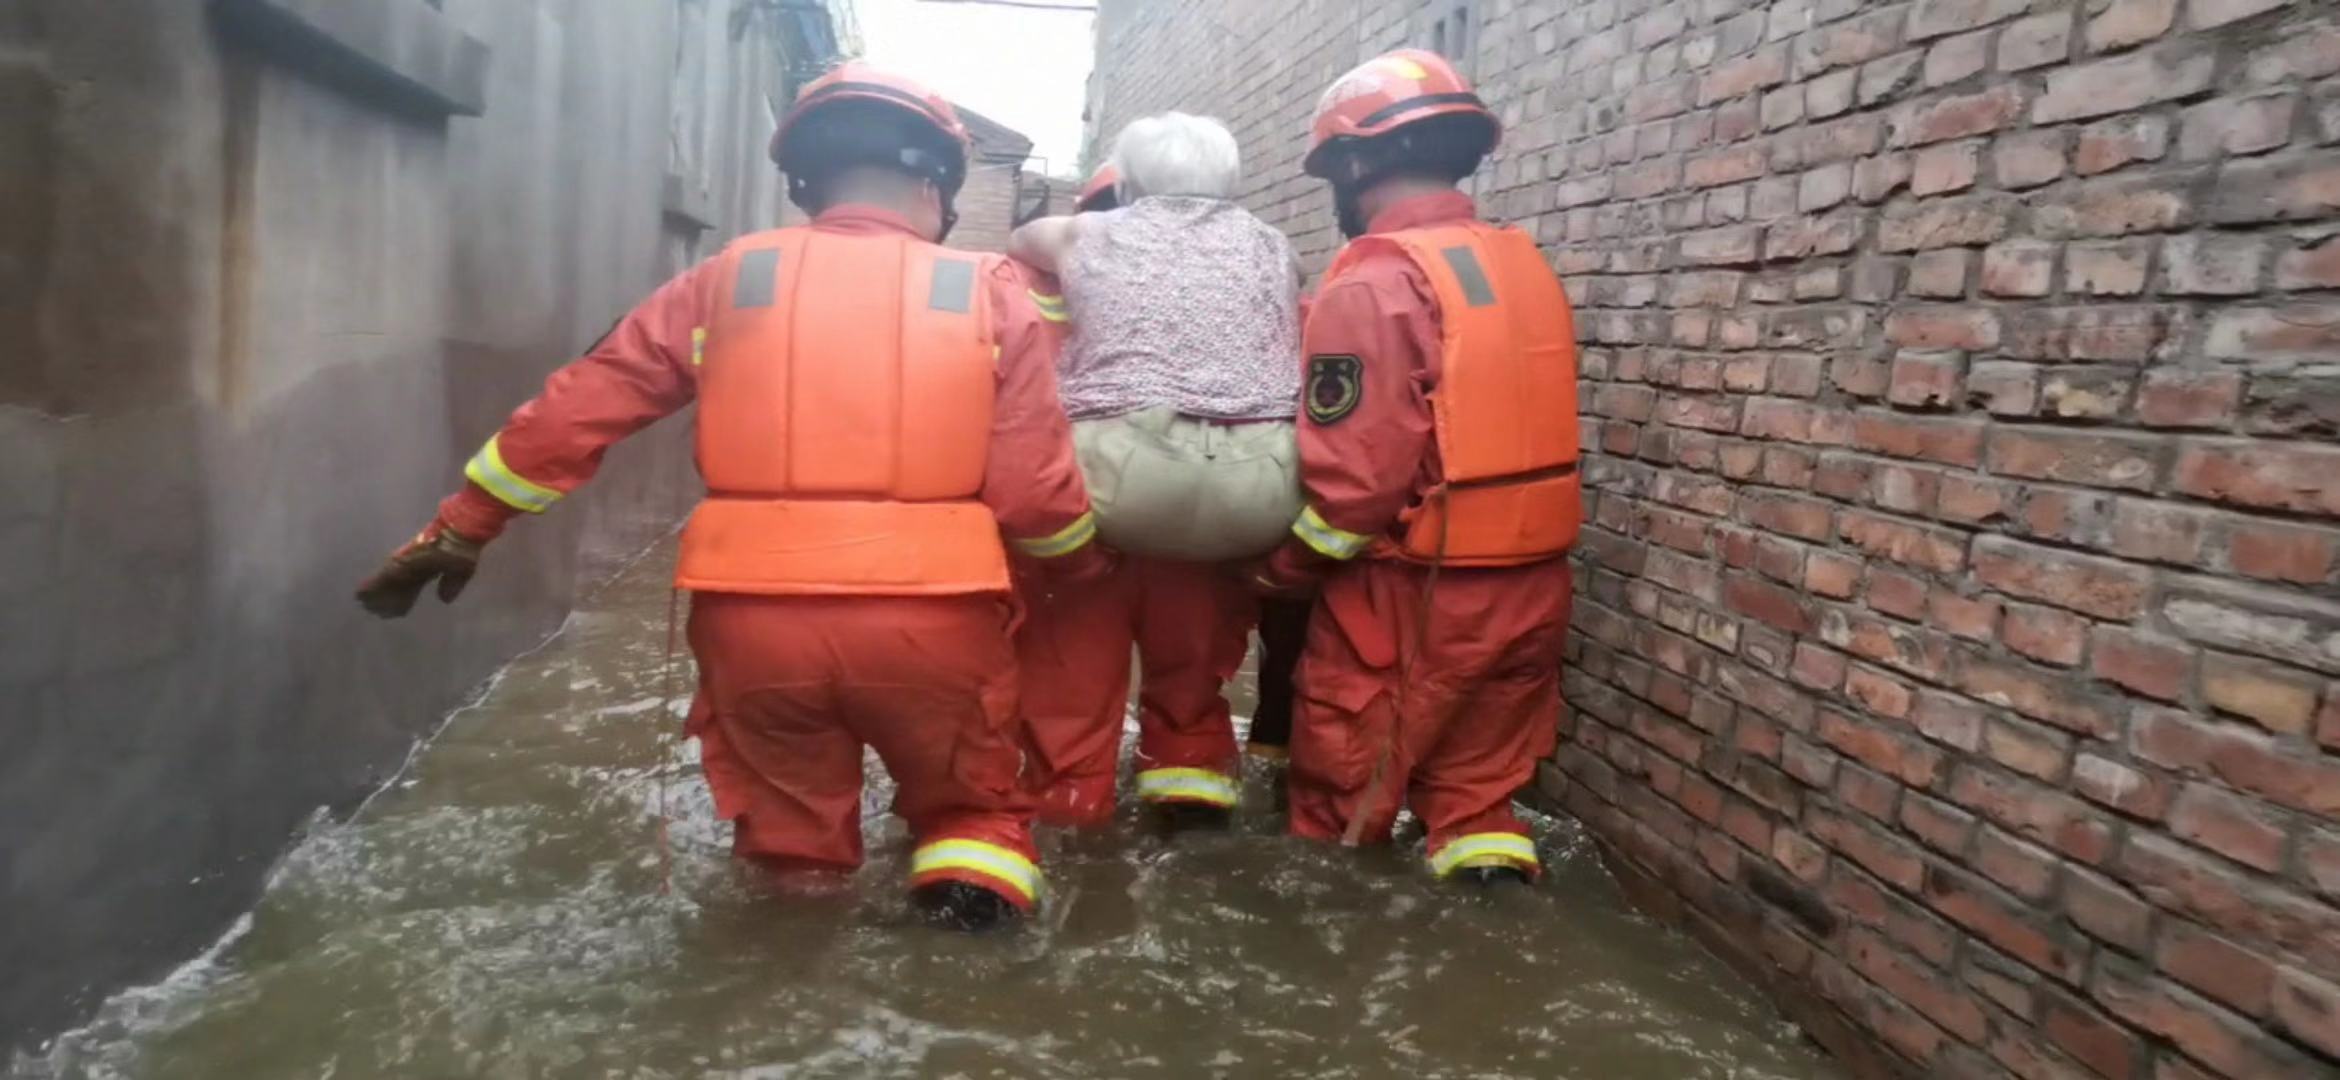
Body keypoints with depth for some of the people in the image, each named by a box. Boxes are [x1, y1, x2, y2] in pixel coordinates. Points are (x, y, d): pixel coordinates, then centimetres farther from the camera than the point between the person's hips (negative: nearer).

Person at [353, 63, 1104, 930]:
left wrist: (458, 531, 22)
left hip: (756, 616, 2)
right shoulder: (988, 293, 4)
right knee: (969, 799, 22)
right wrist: (1087, 569, 21)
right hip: (932, 616, -1)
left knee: (788, 823, 24)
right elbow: (1034, 492, 0)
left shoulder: (729, 281, 9)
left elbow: (572, 414, 11)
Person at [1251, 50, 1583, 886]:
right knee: (1478, 780, 20)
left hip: (1414, 591, -7)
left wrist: (1279, 567, -5)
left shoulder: (1375, 282, -16)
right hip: (1529, 581, 7)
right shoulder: (1527, 266, 8)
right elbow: (1510, 428, 11)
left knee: (1337, 809, 11)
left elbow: (1356, 473, -20)